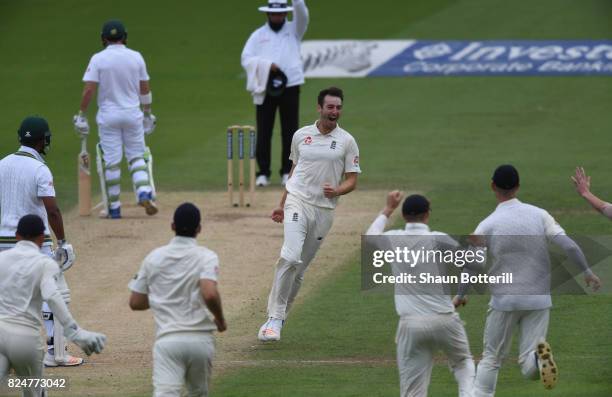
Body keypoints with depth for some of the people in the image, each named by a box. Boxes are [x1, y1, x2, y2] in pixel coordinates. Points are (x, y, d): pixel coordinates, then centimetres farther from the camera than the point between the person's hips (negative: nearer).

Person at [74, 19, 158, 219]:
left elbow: (88, 90, -12)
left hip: (108, 115, -2)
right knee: (137, 156, 12)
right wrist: (147, 114, 18)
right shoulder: (136, 57, 0)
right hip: (133, 113, 2)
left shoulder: (98, 59, -7)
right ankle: (144, 193, -11)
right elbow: (145, 89, 6)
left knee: (111, 161, 4)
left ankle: (114, 207, 7)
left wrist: (82, 116, -5)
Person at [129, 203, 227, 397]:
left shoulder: (153, 257, 8)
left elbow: (135, 302, 13)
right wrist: (220, 320, 1)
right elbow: (210, 295, -18)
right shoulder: (206, 257, -2)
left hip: (167, 339, 0)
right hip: (200, 339, 0)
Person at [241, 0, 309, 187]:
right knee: (263, 132, -1)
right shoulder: (258, 35, 9)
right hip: (265, 90, 0)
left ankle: (288, 172, 8)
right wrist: (267, 65, -16)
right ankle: (263, 173, 4)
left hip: (290, 87, 0)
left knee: (290, 132, 1)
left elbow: (302, 16, -11)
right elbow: (246, 59, -1)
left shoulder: (294, 30, 9)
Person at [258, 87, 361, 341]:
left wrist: (337, 191, -18)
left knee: (300, 268, 6)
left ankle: (278, 316, 20)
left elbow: (352, 180, 3)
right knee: (290, 257, -21)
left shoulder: (347, 141, 3)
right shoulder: (301, 135, 8)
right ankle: (274, 318, -19)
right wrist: (281, 205, 21)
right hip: (297, 203, -1)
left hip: (324, 210, 1)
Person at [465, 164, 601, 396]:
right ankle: (539, 356, -31)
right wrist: (587, 271, 6)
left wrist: (460, 296, 8)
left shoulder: (488, 225, -5)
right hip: (539, 300, 1)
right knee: (529, 368, 2)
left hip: (504, 301, -1)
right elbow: (568, 246, -8)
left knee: (491, 360, 13)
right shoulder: (539, 215, 0)